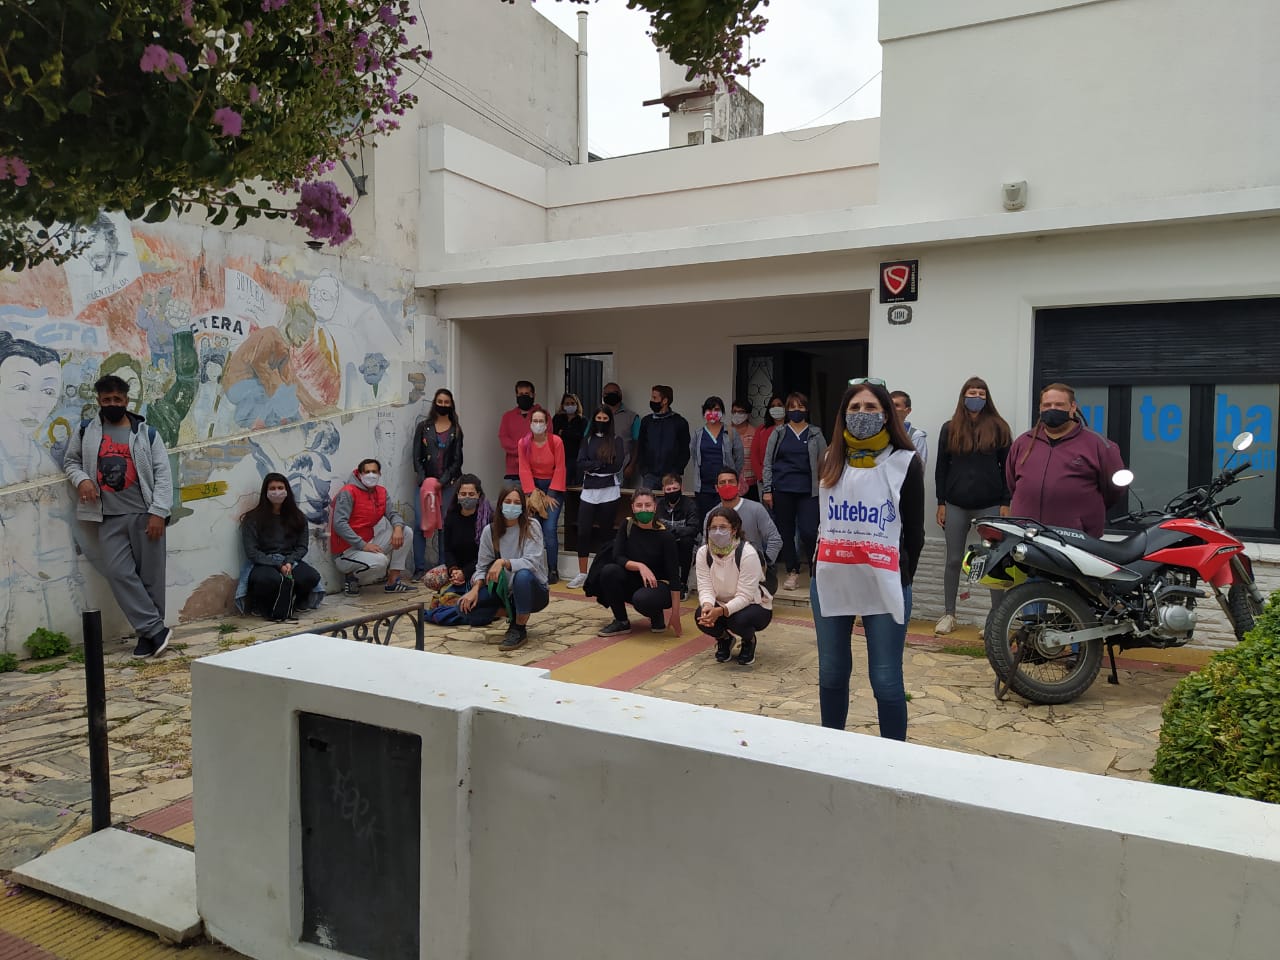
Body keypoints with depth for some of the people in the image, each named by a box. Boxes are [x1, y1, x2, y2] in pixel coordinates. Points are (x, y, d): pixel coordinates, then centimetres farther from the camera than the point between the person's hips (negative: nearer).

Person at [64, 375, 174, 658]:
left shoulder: (147, 433, 4)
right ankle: (156, 629, -6)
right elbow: (70, 461, 21)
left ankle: (148, 635, 10)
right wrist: (81, 479, -3)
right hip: (109, 519, 2)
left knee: (150, 576, 1)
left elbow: (163, 474, 0)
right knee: (120, 574, -10)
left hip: (144, 515, -2)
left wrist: (157, 512, -9)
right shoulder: (85, 432, 10)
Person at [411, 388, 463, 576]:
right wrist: (424, 481, -7)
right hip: (425, 481, 0)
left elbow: (457, 460, 3)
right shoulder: (423, 426, 9)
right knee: (419, 524, -9)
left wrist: (442, 481, -8)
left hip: (449, 483, 0)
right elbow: (416, 456, 4)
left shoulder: (456, 430, 8)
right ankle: (419, 568, -3)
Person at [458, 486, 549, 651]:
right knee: (466, 604, -18)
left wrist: (503, 562, -38)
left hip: (533, 592, -4)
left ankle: (519, 630, -15)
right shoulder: (490, 531, -2)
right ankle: (511, 613, 9)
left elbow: (532, 563, -23)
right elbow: (482, 567, 2)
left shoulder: (531, 528, -11)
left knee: (523, 575, -38)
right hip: (504, 591, 4)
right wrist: (475, 589, -17)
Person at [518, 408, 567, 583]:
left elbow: (559, 469, -8)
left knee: (549, 529, -11)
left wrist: (550, 495, -9)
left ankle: (553, 571, -1)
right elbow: (525, 470, -5)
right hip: (533, 486, 3)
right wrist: (532, 494, -12)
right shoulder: (523, 443, -3)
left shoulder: (556, 441, -10)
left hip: (553, 486, -2)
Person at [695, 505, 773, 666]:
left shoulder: (748, 554, -26)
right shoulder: (703, 552, -11)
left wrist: (721, 611, -44)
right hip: (721, 605, 4)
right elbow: (705, 587, -15)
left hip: (754, 606, -3)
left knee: (739, 620, -37)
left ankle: (749, 641, 3)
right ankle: (724, 639, 8)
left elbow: (744, 596, -28)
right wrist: (707, 605, -39)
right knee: (702, 615, -28)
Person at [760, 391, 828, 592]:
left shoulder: (816, 435, 7)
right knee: (786, 532, 6)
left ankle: (816, 570, 7)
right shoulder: (778, 434, 9)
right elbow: (767, 463, 7)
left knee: (808, 532, -12)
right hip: (782, 490, 2)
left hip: (808, 491, -2)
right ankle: (792, 572, 17)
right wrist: (766, 490, -1)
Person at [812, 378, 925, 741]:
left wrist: (903, 579, -2)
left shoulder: (905, 462, -3)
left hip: (884, 585, -4)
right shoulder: (830, 461, 11)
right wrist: (817, 563, 11)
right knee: (831, 674, 14)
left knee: (886, 680, 0)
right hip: (829, 582, 5)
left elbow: (914, 530, 0)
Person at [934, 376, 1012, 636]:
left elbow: (1007, 467, 2)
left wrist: (1006, 504, -3)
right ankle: (948, 614, 17)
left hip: (990, 506, -2)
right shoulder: (950, 429, 7)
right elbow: (941, 467, 8)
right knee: (953, 560, 7)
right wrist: (941, 503, 3)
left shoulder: (998, 428, 3)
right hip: (956, 506, 2)